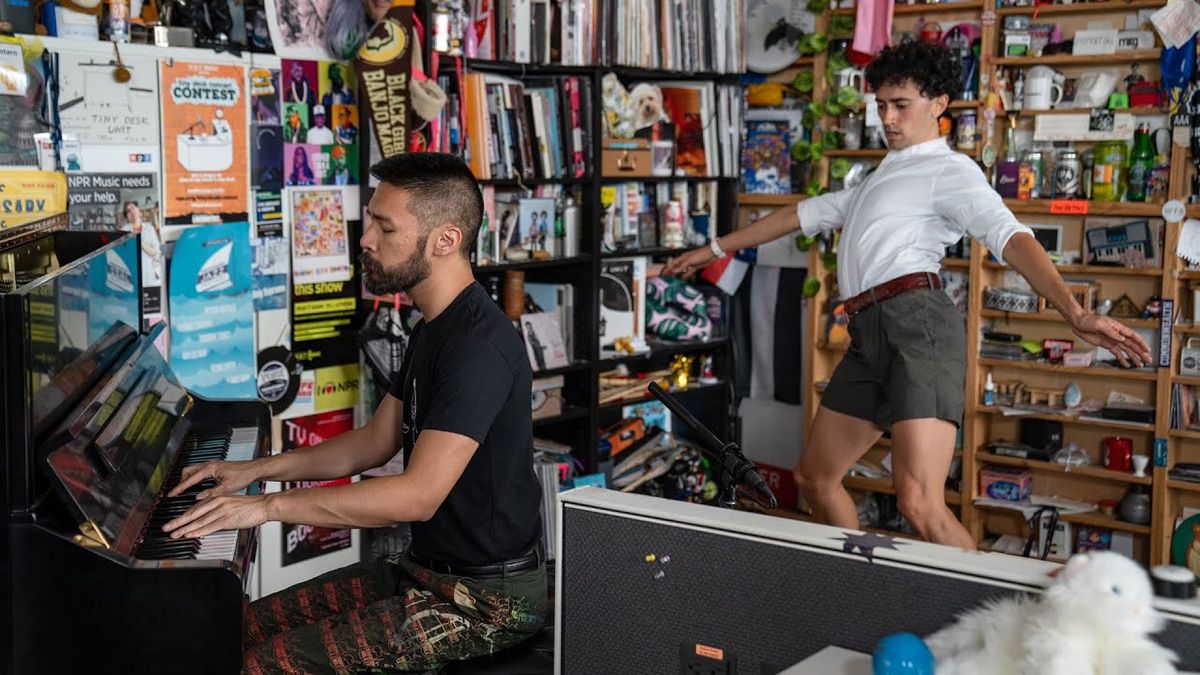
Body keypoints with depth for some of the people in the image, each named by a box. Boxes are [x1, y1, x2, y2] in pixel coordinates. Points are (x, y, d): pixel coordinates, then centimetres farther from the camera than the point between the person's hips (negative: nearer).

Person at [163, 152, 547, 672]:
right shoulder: (432, 330, 11)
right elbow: (375, 442, 18)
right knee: (249, 626, 8)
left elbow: (418, 494, -30)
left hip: (488, 596, -10)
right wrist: (256, 469, 10)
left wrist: (270, 505, -25)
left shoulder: (480, 342, -23)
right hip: (426, 568, 10)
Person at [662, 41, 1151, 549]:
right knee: (814, 478, 13)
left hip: (917, 322, -9)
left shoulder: (948, 169, 3)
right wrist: (714, 249, 40)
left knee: (919, 504, -22)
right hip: (869, 335, 9)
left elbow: (1009, 236, -13)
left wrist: (1075, 313, -29)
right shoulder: (881, 178, 30)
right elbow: (802, 216, 38)